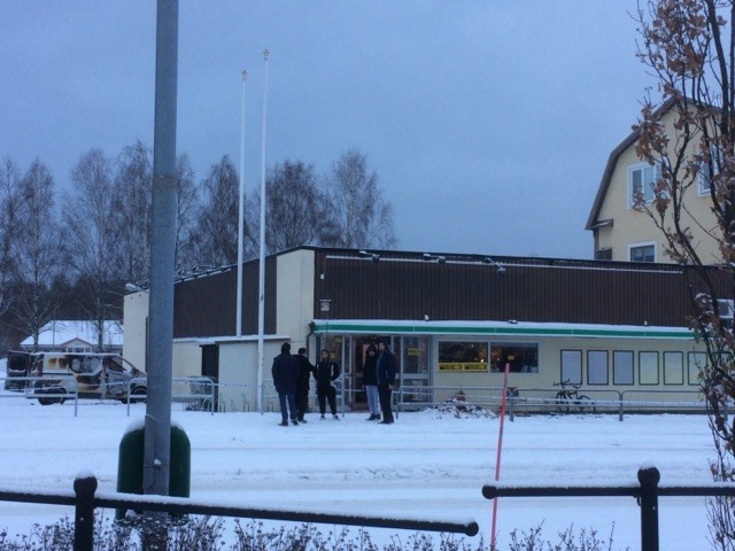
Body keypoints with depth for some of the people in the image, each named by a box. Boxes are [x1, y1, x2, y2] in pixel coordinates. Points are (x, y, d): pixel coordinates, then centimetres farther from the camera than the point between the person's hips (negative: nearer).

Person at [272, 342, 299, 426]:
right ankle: (294, 419, 10)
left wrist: (276, 382, 2)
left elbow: (274, 371, -7)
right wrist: (293, 380, 13)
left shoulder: (277, 359, -7)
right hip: (291, 385, 3)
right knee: (292, 402, 12)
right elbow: (297, 371, 5)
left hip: (281, 384, -3)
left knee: (283, 403, -1)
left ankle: (285, 420, -6)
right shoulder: (293, 359, 2)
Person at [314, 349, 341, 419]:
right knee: (321, 400, 3)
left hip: (329, 384, -3)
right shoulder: (319, 363, 7)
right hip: (320, 384, 3)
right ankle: (322, 414, 10)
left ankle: (334, 414, 3)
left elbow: (337, 372, 1)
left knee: (332, 399, -3)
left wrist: (332, 379, -6)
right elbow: (315, 372, 18)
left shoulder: (332, 363, -2)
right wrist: (317, 378, 5)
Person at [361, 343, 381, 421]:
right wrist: (363, 382, 14)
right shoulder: (367, 360, 13)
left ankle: (377, 414, -5)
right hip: (368, 382, 7)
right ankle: (372, 414, 11)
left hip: (375, 382, -6)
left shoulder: (377, 359, -5)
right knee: (370, 399, 7)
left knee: (376, 398, -8)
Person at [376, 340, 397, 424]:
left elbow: (392, 370, -13)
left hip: (386, 383, -8)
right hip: (380, 383, 8)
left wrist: (391, 383, -18)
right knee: (383, 401, 9)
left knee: (386, 401, -9)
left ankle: (388, 418, -6)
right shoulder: (379, 356, 16)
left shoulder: (389, 356, -8)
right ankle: (386, 418, 13)